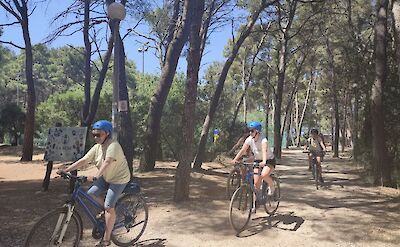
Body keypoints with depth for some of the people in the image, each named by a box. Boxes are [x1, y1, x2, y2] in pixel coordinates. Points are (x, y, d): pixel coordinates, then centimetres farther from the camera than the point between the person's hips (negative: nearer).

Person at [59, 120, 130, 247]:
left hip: (119, 178, -8)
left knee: (109, 207, -10)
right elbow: (83, 161, -5)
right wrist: (65, 170, -11)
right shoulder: (97, 147, -2)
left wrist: (95, 177, -53)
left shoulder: (113, 145, -26)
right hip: (106, 177, 8)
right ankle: (107, 211, 22)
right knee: (91, 193, -2)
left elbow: (107, 162, -41)